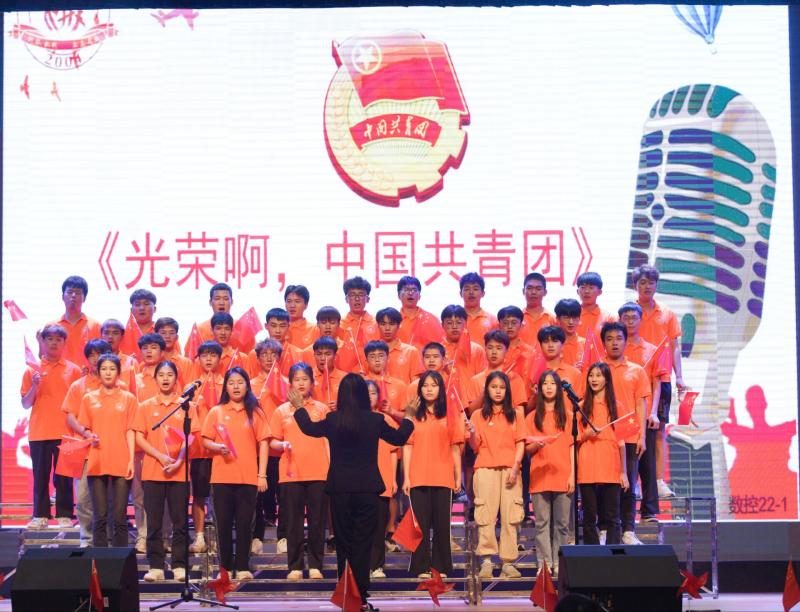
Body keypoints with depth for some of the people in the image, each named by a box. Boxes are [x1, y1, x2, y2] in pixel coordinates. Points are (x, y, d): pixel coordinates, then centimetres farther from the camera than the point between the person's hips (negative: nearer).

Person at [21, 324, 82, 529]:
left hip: (65, 432, -1)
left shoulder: (73, 370, 5)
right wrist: (35, 386, -10)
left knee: (63, 477, 1)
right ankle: (40, 516, 7)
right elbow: (25, 404, 6)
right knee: (40, 476, 3)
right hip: (39, 433, 1)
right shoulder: (32, 370, 7)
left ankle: (64, 515, 5)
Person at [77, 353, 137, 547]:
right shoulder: (89, 398, 10)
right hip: (97, 463, 1)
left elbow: (130, 431, 3)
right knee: (100, 517, 1)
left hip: (121, 464, -1)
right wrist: (90, 436, -9)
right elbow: (84, 428, 13)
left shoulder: (128, 398, 6)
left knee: (120, 517, -1)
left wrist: (131, 459, -5)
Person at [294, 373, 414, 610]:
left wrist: (299, 408, 35)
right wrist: (408, 417, 28)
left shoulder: (332, 420, -4)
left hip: (339, 490, 1)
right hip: (367, 490, -1)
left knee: (343, 545, 9)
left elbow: (308, 428, 17)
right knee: (363, 544, 2)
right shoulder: (375, 420, -6)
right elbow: (399, 438, 11)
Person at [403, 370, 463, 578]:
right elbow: (407, 447, 4)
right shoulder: (413, 415, 6)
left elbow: (455, 447, 8)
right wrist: (406, 477, -1)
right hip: (418, 478, 0)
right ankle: (421, 567, 5)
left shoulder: (449, 415, 6)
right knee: (421, 523, 1)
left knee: (442, 523, 3)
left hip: (443, 478, 0)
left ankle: (441, 567, 10)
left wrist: (458, 476, 4)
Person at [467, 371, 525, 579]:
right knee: (485, 515, -8)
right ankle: (486, 561, -8)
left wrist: (515, 467, -7)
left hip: (510, 469, 1)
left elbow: (520, 443, 6)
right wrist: (472, 433, -13)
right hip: (485, 469, 0)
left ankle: (507, 562, -4)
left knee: (510, 516, -5)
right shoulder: (478, 415, 10)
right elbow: (475, 447, 7)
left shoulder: (516, 414, 12)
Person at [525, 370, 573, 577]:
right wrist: (537, 444, -13)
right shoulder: (533, 417, 10)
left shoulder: (567, 416, 10)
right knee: (542, 522, -1)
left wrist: (572, 475, -2)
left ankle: (558, 563, 6)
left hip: (563, 476, 0)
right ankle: (544, 564, 1)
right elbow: (527, 449, 10)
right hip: (540, 476, 0)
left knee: (562, 523, 1)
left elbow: (572, 447, 7)